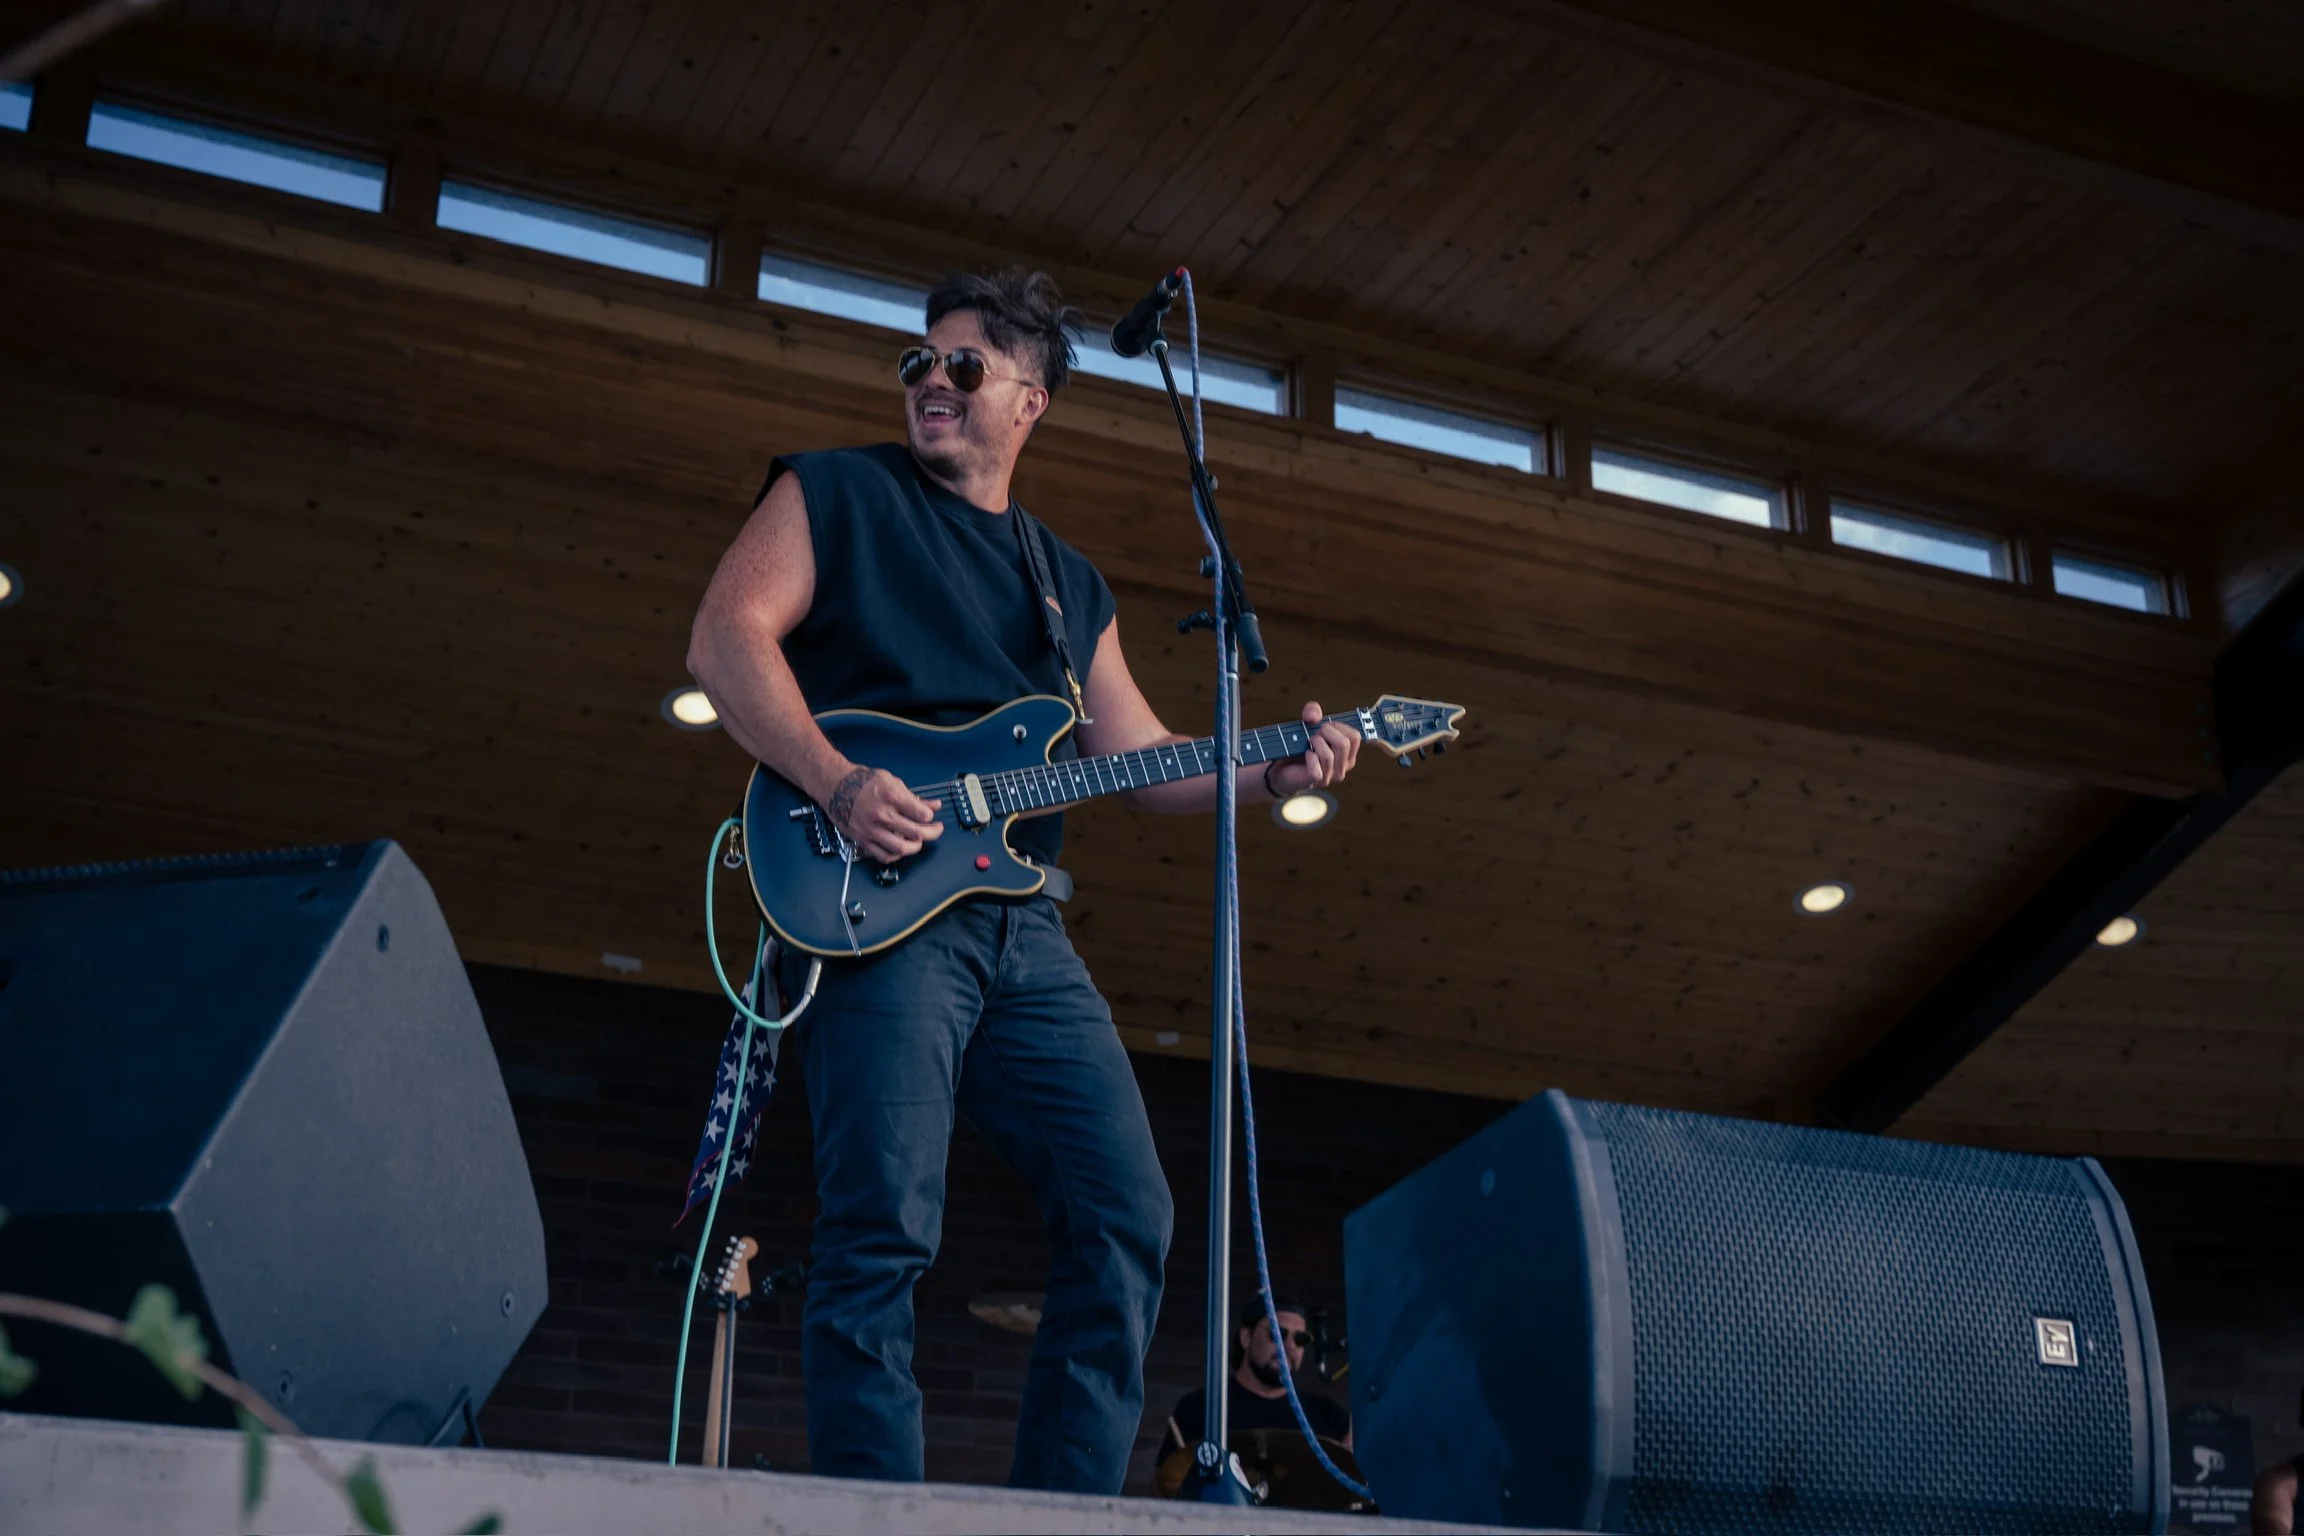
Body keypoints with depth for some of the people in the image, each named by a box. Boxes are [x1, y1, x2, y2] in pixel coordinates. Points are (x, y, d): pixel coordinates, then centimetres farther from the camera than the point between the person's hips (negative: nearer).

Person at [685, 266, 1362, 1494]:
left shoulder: (1071, 584, 27)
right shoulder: (835, 492, 12)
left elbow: (1141, 756, 23)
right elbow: (726, 636, -1)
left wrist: (1273, 773, 5)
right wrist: (837, 783, -16)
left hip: (1022, 929, 6)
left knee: (1124, 1216, -4)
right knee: (883, 1228, -16)